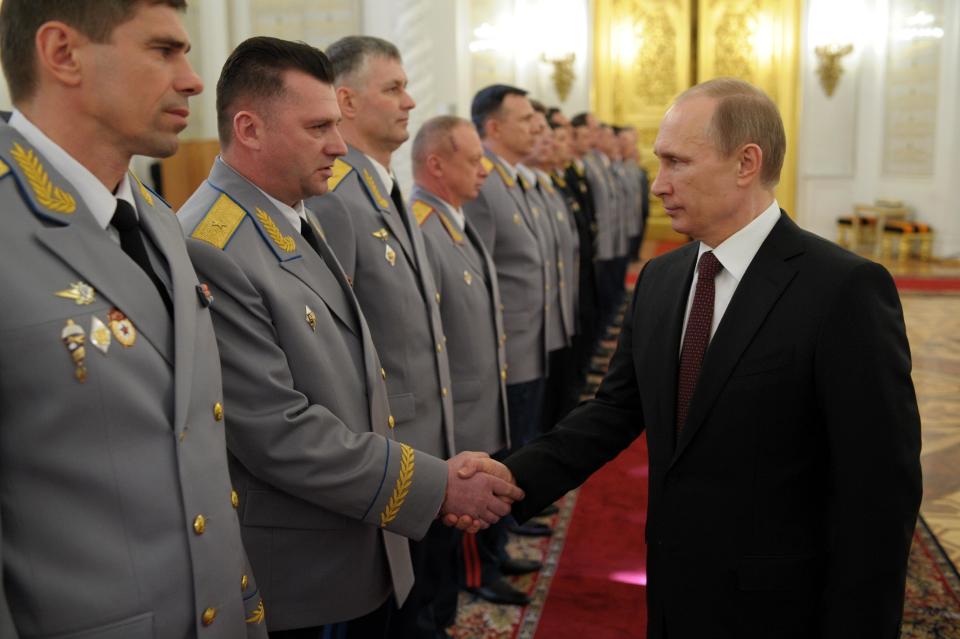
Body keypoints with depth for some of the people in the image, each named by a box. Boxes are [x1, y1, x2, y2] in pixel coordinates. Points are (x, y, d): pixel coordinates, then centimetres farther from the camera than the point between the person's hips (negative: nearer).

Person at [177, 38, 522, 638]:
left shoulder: (299, 221, 6)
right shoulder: (210, 252, -24)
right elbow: (279, 434, -25)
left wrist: (440, 478, 8)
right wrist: (437, 484, -18)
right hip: (297, 585, -8)